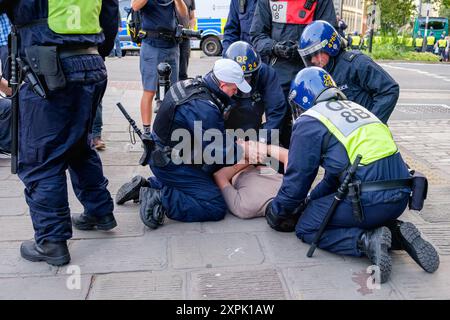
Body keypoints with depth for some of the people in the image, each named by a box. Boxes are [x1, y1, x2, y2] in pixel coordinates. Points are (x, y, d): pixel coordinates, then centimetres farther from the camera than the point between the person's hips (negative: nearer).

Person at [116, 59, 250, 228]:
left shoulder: (191, 84, 1)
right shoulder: (205, 108, -28)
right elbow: (219, 150, -20)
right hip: (171, 163, -10)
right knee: (215, 207, -10)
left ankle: (145, 186, 20)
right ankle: (160, 199, -12)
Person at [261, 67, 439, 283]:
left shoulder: (309, 122, -2)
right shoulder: (353, 107, 22)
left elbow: (297, 179, 1)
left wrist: (277, 212, 18)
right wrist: (310, 200, 33)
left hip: (370, 200, -8)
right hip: (400, 196, 8)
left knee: (306, 228, 11)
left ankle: (366, 241, -10)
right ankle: (397, 234, 8)